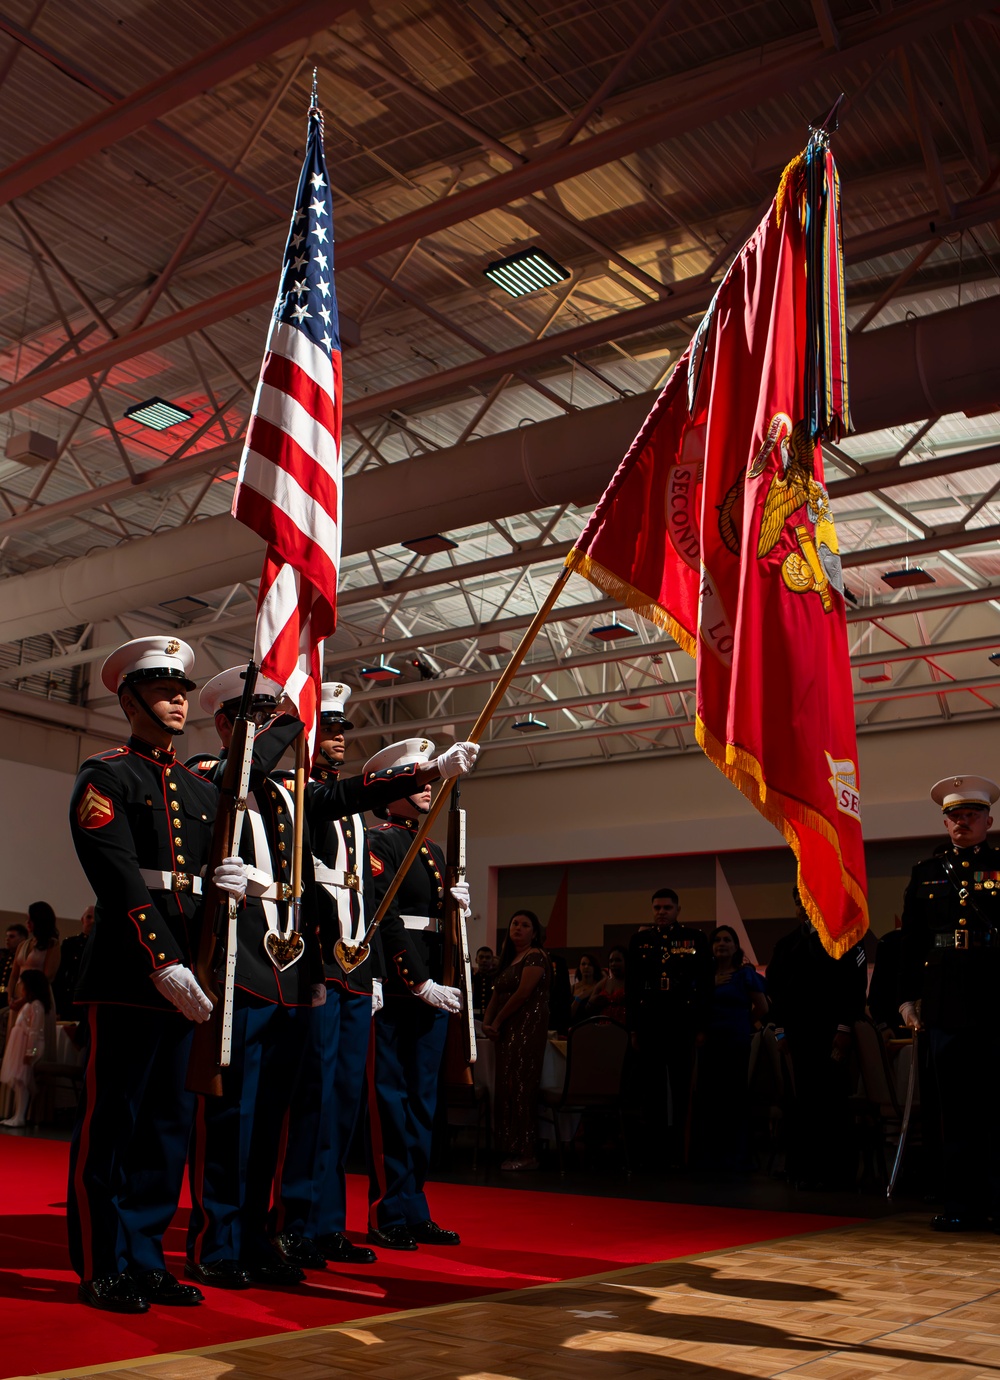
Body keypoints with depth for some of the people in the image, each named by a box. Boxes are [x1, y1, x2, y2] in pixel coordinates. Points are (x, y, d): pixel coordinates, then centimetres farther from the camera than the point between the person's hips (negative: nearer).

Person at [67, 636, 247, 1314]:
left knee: (172, 1121, 9)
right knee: (111, 1122, 0)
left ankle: (146, 1260, 19)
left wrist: (235, 881, -6)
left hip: (188, 975, 6)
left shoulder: (204, 791, 19)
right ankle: (102, 1268, 11)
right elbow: (120, 881, -12)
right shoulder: (105, 775, -1)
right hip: (130, 972, -6)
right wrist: (162, 965, -20)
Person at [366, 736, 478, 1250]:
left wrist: (457, 905, 0)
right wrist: (421, 984, -17)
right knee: (390, 1100, -3)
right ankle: (390, 1217, 4)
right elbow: (385, 920, -14)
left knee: (422, 1100, 11)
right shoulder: (380, 843, -6)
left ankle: (416, 1212, 18)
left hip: (431, 991, 8)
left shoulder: (434, 851, 21)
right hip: (394, 990, -8)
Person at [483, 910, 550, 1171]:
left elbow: (523, 994, -15)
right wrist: (486, 1021, -1)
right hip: (508, 1031, 9)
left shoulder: (535, 956, -7)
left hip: (528, 1028, -9)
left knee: (520, 1087, -11)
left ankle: (526, 1155, -8)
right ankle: (511, 1150, 10)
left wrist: (497, 1022, -8)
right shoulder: (509, 959, 20)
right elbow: (498, 993, 16)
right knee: (506, 1088, 6)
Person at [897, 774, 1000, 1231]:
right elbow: (912, 940, 12)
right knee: (955, 1106, 5)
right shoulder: (926, 873, 13)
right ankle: (962, 1203, 12)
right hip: (945, 1001, 2)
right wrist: (908, 996, 6)